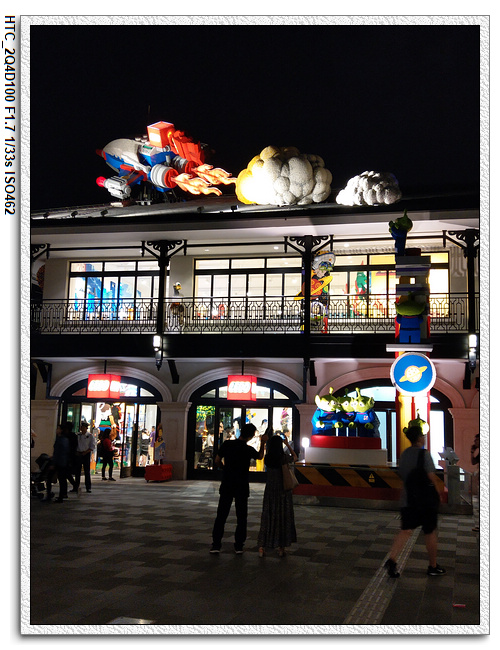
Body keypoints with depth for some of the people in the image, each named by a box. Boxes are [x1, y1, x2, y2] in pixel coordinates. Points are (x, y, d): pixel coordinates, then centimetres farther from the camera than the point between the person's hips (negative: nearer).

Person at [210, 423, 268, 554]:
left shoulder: (227, 444, -6)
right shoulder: (249, 450, -11)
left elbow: (217, 461, 0)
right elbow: (260, 456, 11)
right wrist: (263, 443, 20)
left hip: (226, 485, 2)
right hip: (242, 487, -1)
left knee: (221, 515, 7)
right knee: (241, 517, 10)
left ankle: (216, 545, 5)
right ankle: (239, 546, 12)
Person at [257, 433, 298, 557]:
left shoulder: (267, 458, -5)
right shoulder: (284, 457, -13)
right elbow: (295, 457, 9)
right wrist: (287, 444, 12)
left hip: (270, 491, 3)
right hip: (283, 492, -3)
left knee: (267, 517, 8)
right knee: (283, 518, 8)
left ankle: (262, 547, 4)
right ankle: (281, 548, 13)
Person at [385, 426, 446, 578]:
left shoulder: (404, 454, 8)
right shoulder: (424, 454, -14)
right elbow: (432, 476, -16)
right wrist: (439, 491, -2)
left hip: (407, 500, 6)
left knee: (405, 530, 5)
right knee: (430, 533, 9)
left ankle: (392, 559, -13)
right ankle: (433, 567, 20)